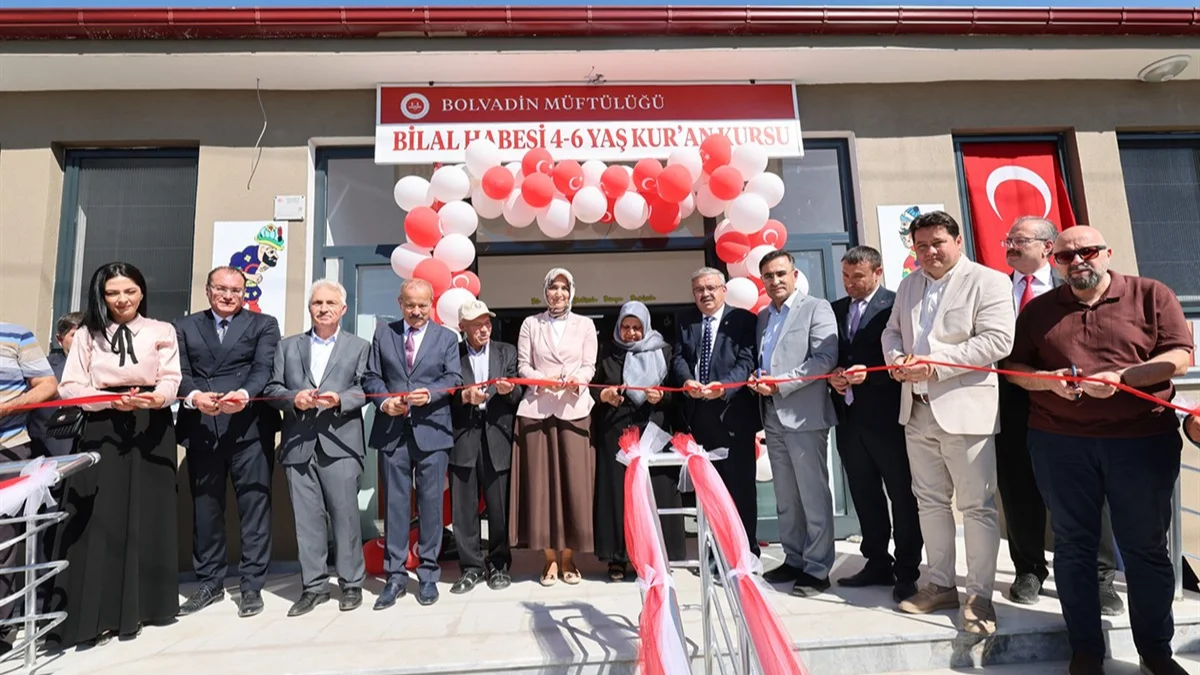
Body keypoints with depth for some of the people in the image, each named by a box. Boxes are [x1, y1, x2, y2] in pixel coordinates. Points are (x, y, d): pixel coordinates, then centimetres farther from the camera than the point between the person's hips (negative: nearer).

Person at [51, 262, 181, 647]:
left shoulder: (161, 331, 7)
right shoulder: (87, 334, 10)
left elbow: (171, 380, -2)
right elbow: (70, 387, 3)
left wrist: (157, 397, -24)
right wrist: (111, 400, -14)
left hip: (151, 430, 0)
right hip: (102, 429, 1)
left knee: (147, 516, 4)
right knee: (99, 518, -3)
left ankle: (140, 604, 16)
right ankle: (97, 613, 5)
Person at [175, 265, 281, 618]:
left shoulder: (263, 325, 7)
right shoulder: (185, 327, 14)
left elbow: (264, 369, -6)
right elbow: (181, 372, 2)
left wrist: (244, 395, -26)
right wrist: (193, 396, -19)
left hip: (249, 429, -3)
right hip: (201, 430, 3)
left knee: (254, 506, 1)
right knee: (205, 508, 12)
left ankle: (252, 585, 12)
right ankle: (209, 583, 27)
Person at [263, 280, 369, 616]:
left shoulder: (359, 346, 9)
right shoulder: (288, 346, 17)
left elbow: (365, 389, 1)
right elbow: (272, 388, 10)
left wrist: (339, 399, -16)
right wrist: (293, 398, -9)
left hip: (339, 442, -2)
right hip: (298, 444, 3)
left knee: (345, 514, 0)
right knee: (306, 517, 6)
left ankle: (351, 584, 13)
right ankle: (314, 585, 18)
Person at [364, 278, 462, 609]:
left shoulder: (446, 337, 8)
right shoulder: (383, 334, 12)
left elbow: (454, 378, -1)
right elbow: (371, 377, 8)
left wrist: (430, 394, -18)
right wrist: (384, 401, -10)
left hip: (431, 430, -1)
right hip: (392, 430, 1)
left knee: (430, 502, 4)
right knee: (395, 503, 6)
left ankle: (428, 574, 17)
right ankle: (395, 575, 16)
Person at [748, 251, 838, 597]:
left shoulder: (816, 308, -3)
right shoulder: (762, 316, 17)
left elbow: (826, 357, -13)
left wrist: (781, 384, -16)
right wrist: (756, 378, -3)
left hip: (804, 415, -6)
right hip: (773, 416, 7)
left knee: (814, 496, 1)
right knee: (785, 498, 14)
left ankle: (817, 569, 12)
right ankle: (793, 560, 26)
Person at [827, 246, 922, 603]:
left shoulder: (896, 305, -7)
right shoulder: (836, 309, 12)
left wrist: (869, 373, -21)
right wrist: (833, 376, -4)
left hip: (886, 416, -6)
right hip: (849, 416, 6)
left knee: (901, 495, 7)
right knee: (864, 495, 15)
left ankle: (906, 571, 20)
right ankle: (877, 563, 29)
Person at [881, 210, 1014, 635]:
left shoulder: (988, 281, -5)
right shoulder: (908, 285, 15)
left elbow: (997, 340, -15)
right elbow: (892, 331, 20)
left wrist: (935, 364, -20)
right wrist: (897, 359, -2)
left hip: (964, 409, -6)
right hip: (917, 410, 6)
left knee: (976, 505, 1)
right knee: (930, 501, 14)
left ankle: (980, 596, 15)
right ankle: (941, 585, 27)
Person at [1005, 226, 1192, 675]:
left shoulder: (1151, 295, 3)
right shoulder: (1039, 309, 8)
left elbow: (1179, 357, -3)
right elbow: (1015, 367, 9)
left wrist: (1121, 377, -18)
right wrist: (1049, 380, -11)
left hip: (1143, 439, -1)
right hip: (1060, 442, 1)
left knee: (1146, 547, 8)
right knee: (1073, 544, 8)